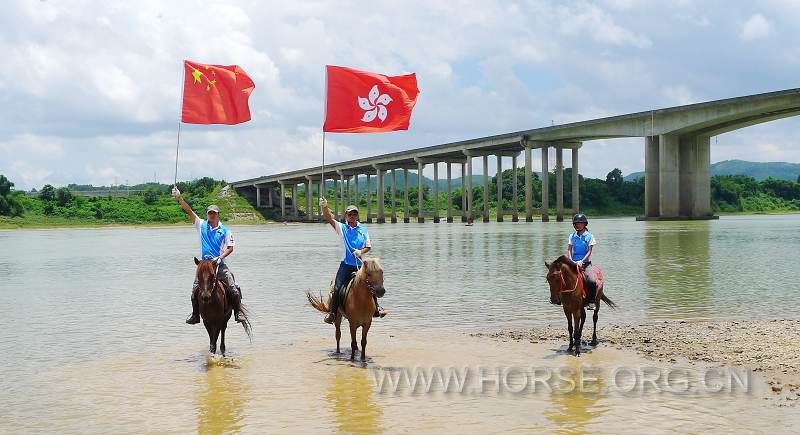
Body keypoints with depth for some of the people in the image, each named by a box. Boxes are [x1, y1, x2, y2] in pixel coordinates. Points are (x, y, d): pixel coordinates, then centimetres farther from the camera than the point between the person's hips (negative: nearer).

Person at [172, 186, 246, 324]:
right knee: (195, 289, -5)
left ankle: (238, 312, -1)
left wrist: (220, 257, -14)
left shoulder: (225, 231, 4)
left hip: (219, 264, -2)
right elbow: (189, 211, -1)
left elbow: (230, 248, 2)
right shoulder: (202, 225, 7)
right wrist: (179, 197, -12)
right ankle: (195, 314, 9)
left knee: (233, 289, -12)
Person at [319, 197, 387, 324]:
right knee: (337, 288, -11)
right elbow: (328, 218, -9)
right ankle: (332, 313, -4)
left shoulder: (363, 230, 10)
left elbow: (368, 246, 11)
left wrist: (361, 251, -10)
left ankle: (376, 308, 15)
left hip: (360, 264, 2)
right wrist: (324, 207, -27)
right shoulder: (342, 227, 5)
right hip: (346, 265, -1)